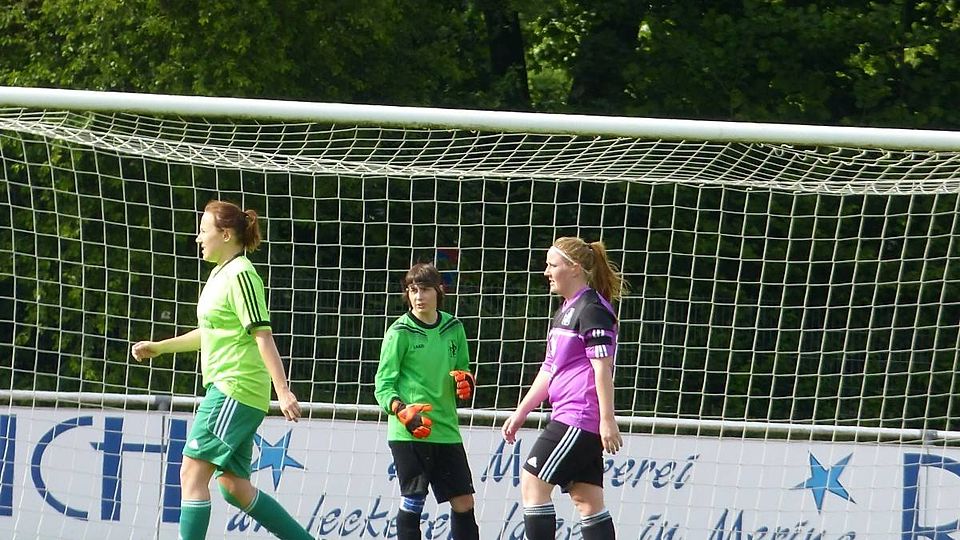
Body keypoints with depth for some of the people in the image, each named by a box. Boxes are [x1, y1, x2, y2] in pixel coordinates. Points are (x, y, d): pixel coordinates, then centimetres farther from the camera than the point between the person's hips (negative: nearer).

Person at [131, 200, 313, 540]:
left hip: (235, 391, -10)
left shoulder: (240, 275, -11)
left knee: (193, 472, -12)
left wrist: (283, 391, -24)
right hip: (224, 389, 10)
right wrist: (159, 347, 33)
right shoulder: (220, 275, 18)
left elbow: (262, 336, -18)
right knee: (234, 487, 8)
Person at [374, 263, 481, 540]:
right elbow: (383, 386, -4)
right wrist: (403, 412, -21)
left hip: (446, 430, 5)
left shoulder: (453, 328, 10)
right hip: (408, 434, -5)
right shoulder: (400, 333, -4)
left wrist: (466, 382, -1)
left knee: (464, 502, 4)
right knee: (412, 501, -6)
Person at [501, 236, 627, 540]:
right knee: (587, 499, 5)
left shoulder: (592, 309, -11)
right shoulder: (566, 311, 20)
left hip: (580, 419, -10)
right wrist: (520, 414, 25)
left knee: (533, 483, -9)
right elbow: (550, 370, 25)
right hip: (569, 418, 10)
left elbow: (602, 367, -16)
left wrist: (607, 420, -20)